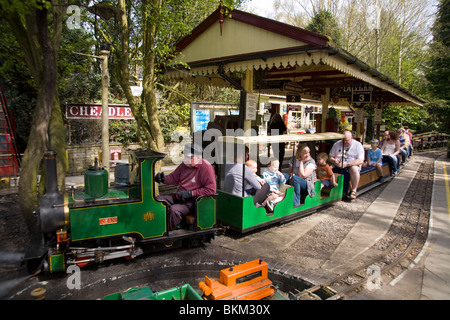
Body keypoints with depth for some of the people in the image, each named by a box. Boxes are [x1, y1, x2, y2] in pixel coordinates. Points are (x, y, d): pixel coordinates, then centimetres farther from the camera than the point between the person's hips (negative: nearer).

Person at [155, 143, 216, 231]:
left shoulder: (206, 167, -16)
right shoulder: (185, 164, 5)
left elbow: (211, 190, -21)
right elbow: (174, 178, 17)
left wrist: (191, 193, -22)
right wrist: (164, 179, -6)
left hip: (193, 201, -8)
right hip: (178, 196, 8)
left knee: (174, 210, -30)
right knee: (158, 199, -4)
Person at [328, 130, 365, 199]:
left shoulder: (358, 145, -2)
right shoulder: (336, 144, 9)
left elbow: (360, 161, -13)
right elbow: (330, 157, 11)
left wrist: (347, 164, -26)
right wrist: (334, 161, -14)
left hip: (352, 166, -3)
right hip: (338, 167, 3)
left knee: (354, 168, -37)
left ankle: (354, 191, -20)